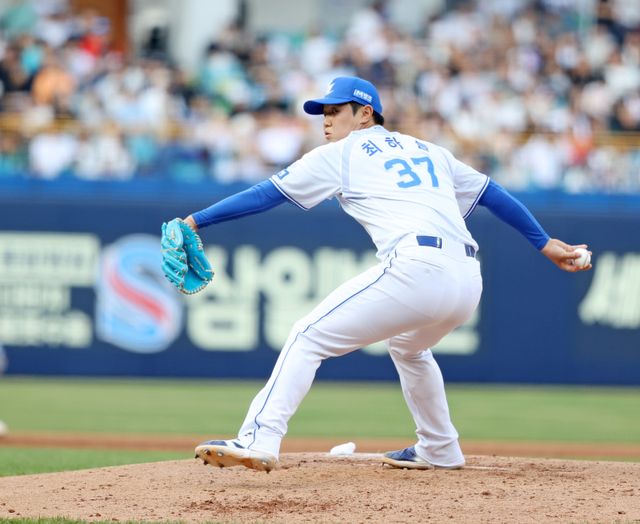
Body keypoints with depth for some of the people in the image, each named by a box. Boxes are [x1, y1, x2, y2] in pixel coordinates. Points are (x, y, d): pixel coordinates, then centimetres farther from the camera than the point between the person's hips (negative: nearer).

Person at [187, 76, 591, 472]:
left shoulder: (340, 154, 13)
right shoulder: (429, 151, 30)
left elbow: (266, 195, 12)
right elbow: (494, 194, 32)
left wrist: (196, 221, 14)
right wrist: (544, 242, 37)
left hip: (415, 270, -7)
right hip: (468, 283, 7)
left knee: (309, 337, -4)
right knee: (407, 347, 36)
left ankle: (259, 440, -19)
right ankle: (440, 451, 41)